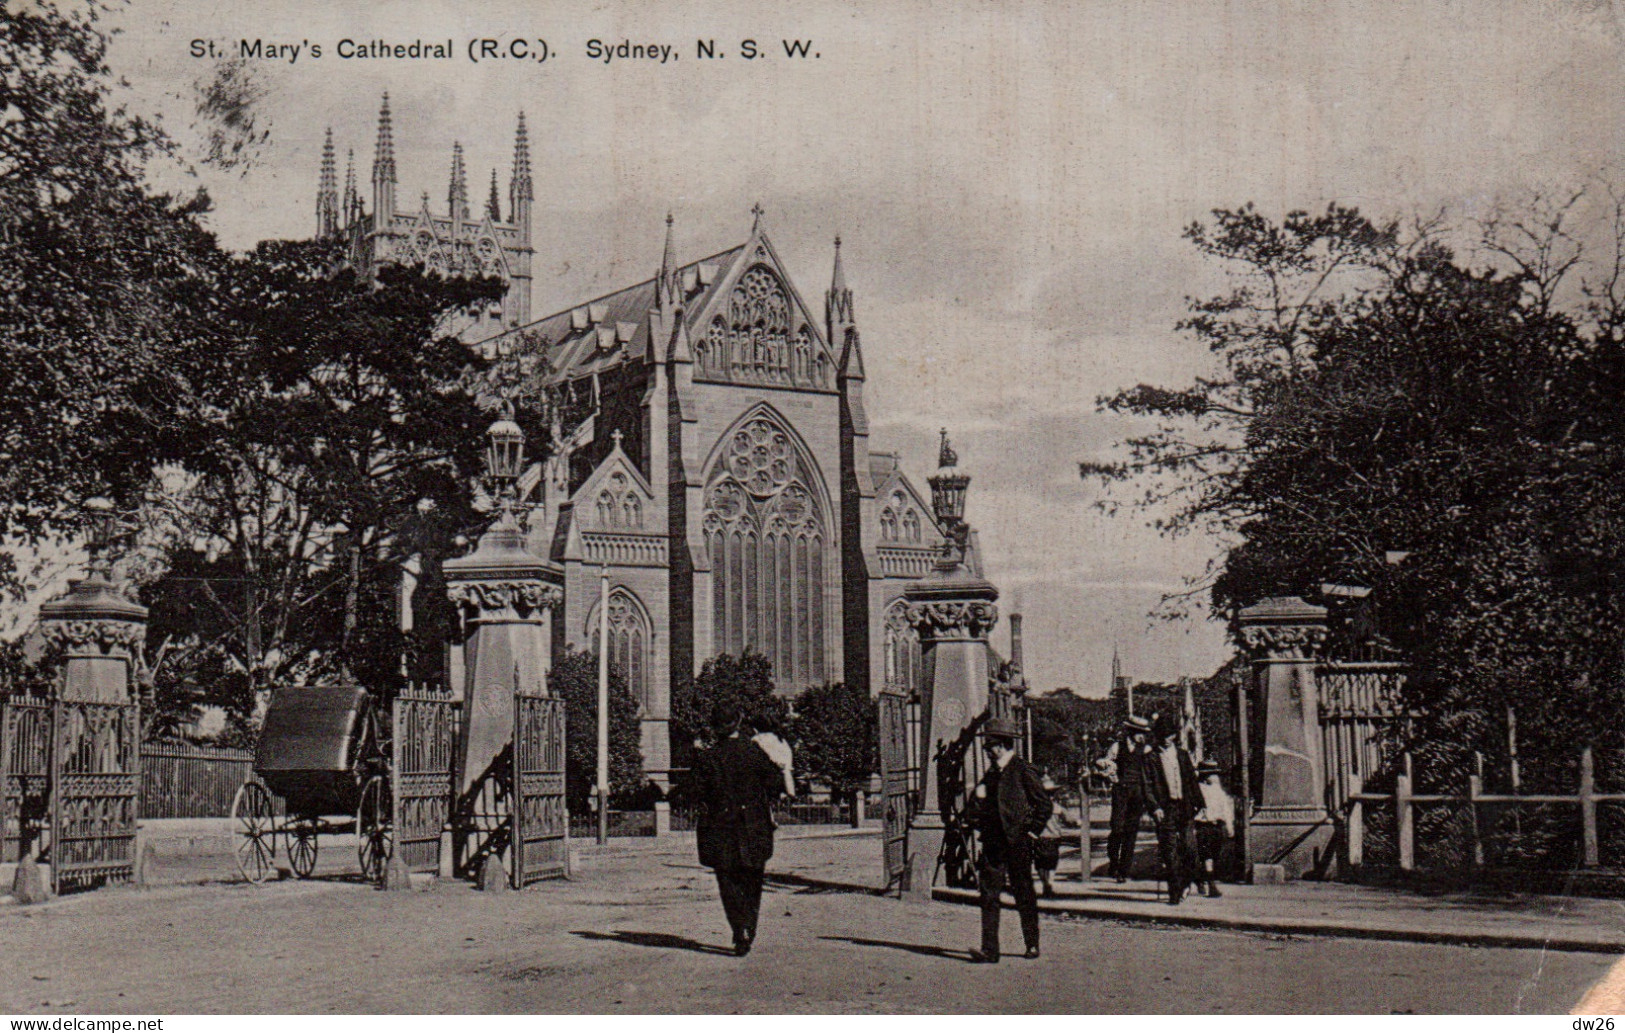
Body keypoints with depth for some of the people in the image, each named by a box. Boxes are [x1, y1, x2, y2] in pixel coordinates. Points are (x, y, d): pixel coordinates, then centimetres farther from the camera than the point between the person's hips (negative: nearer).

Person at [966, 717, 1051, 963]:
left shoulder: (1023, 772, -7)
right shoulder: (990, 774, 14)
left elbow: (1044, 804, -6)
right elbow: (976, 806, 24)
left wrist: (1032, 830, -7)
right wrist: (977, 823, 6)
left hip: (1017, 842, -6)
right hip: (993, 843, 6)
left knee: (1024, 896, 6)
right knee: (989, 896, -4)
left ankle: (1032, 945, 19)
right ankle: (989, 949, -5)